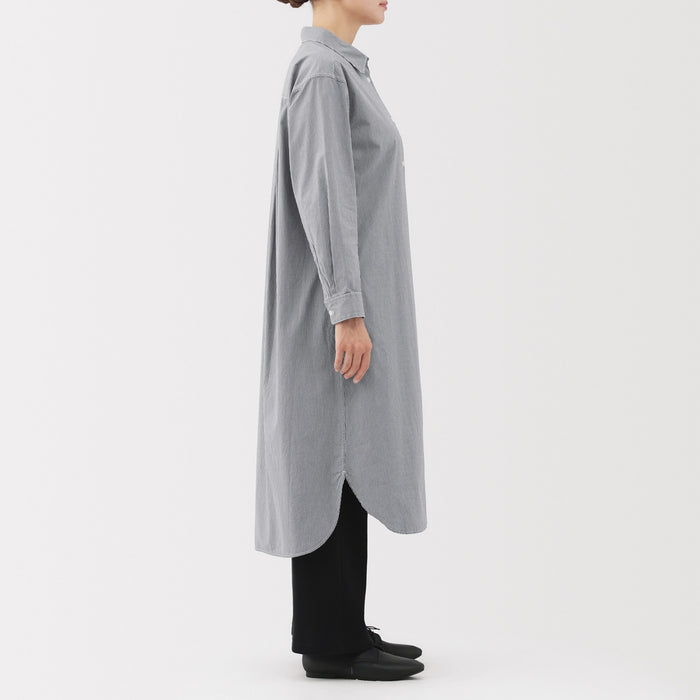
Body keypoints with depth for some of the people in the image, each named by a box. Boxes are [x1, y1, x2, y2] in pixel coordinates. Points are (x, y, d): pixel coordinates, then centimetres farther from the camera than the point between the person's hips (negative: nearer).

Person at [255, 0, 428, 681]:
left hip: (351, 296, 10)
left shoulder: (340, 68, 18)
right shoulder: (321, 69, -13)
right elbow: (323, 195, -20)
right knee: (336, 462, -4)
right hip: (341, 300, -10)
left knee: (348, 464, 11)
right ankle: (330, 641, 5)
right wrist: (348, 311, -23)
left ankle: (339, 628, 19)